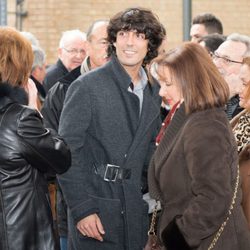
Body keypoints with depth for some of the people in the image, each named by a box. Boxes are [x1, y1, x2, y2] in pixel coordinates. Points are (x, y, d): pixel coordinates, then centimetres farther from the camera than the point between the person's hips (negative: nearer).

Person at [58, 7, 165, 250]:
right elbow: (67, 153, -10)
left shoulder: (153, 93, 12)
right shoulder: (87, 86, -7)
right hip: (95, 215, -5)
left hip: (137, 215, 5)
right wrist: (82, 209, -15)